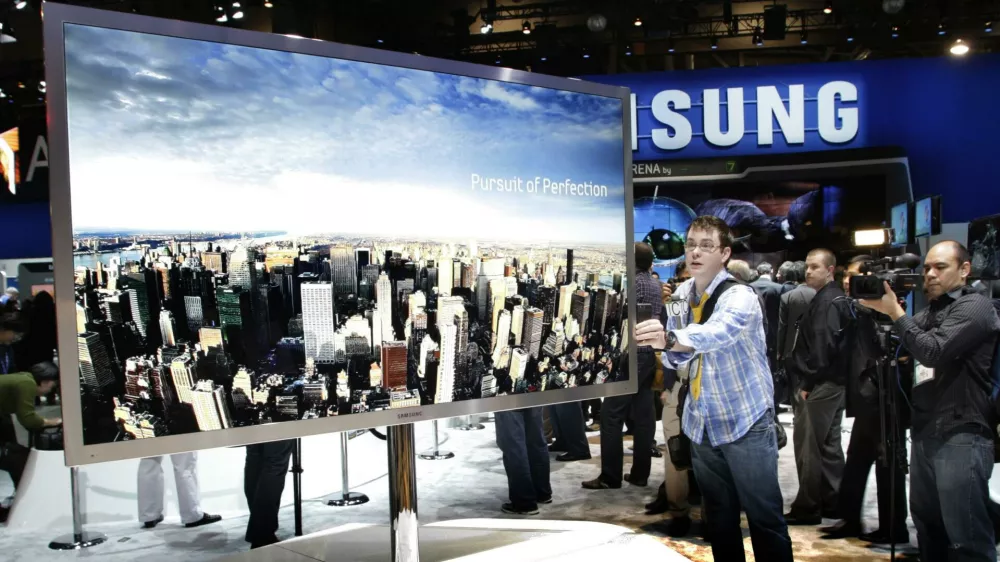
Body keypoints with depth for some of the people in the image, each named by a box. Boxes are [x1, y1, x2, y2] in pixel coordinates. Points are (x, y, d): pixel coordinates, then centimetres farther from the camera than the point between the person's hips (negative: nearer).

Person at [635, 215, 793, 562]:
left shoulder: (739, 297, -17)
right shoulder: (682, 295, 3)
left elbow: (718, 333, -40)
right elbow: (676, 358, 9)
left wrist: (670, 338, -58)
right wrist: (670, 349, -15)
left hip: (745, 421, -6)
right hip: (702, 423, 6)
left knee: (764, 517, 1)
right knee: (718, 518, 15)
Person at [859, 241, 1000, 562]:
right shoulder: (932, 310, 19)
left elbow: (933, 352, -19)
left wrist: (894, 312, -17)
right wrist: (878, 310, 1)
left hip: (960, 437, -8)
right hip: (925, 432, 8)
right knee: (927, 527, 16)